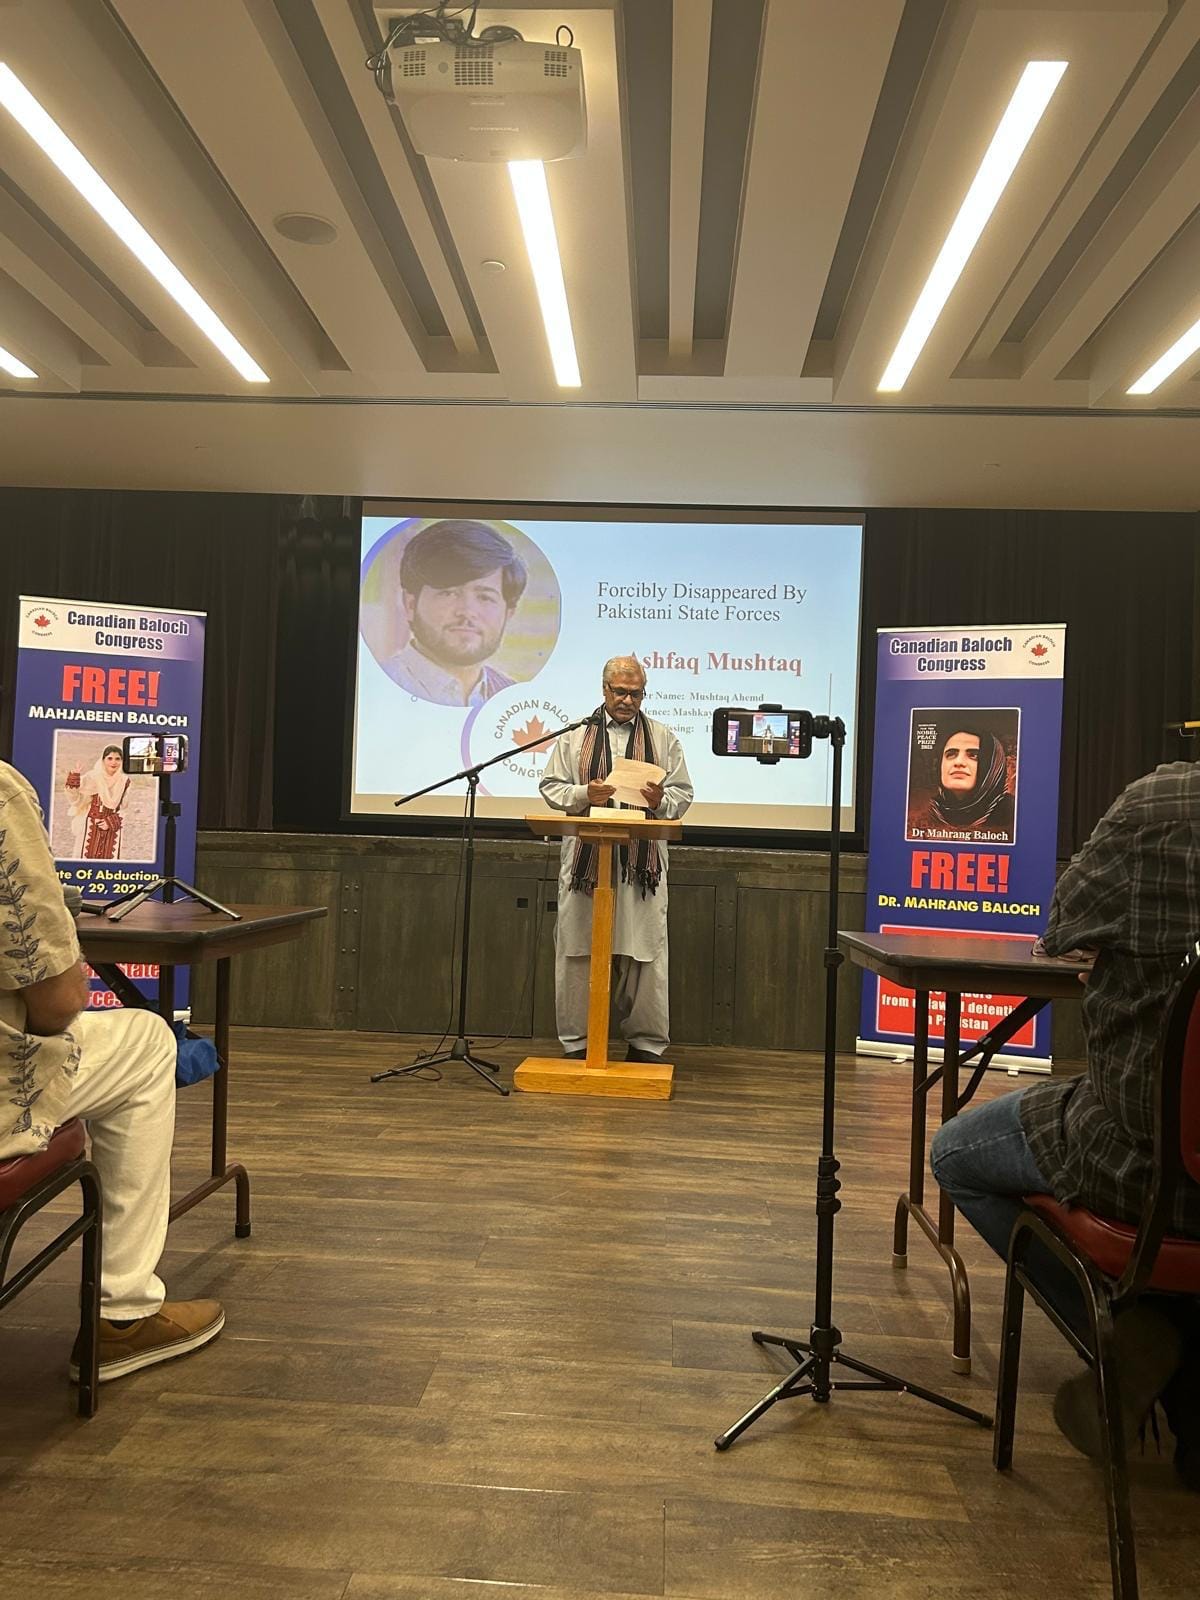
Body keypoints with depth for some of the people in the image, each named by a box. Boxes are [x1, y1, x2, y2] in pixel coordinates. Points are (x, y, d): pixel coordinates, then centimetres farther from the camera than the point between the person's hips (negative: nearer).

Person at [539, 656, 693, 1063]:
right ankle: (576, 1041, 14)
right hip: (585, 859, 0)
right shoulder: (575, 735, 10)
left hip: (642, 864, 0)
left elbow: (682, 794, 9)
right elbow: (551, 786, 6)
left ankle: (646, 1042, 13)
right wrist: (584, 794, -13)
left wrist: (659, 801, -13)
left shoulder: (663, 739, 11)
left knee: (644, 953, 1)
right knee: (577, 951, 3)